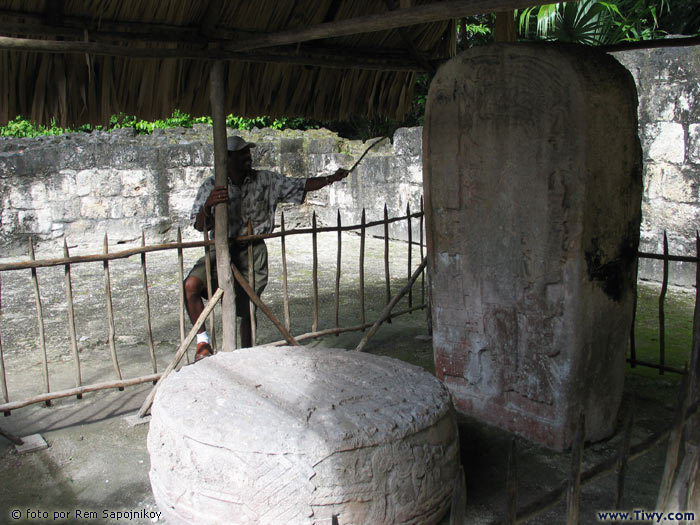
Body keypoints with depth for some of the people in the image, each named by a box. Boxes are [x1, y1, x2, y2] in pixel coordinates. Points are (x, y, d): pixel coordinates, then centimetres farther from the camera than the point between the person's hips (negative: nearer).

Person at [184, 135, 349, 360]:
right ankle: (203, 343, -9)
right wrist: (208, 205, -32)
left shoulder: (266, 181, 1)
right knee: (191, 285, -24)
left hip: (253, 253, 1)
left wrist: (331, 179, -4)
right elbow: (199, 225, -11)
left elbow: (301, 185, 6)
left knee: (248, 310, 4)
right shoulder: (211, 187, -4)